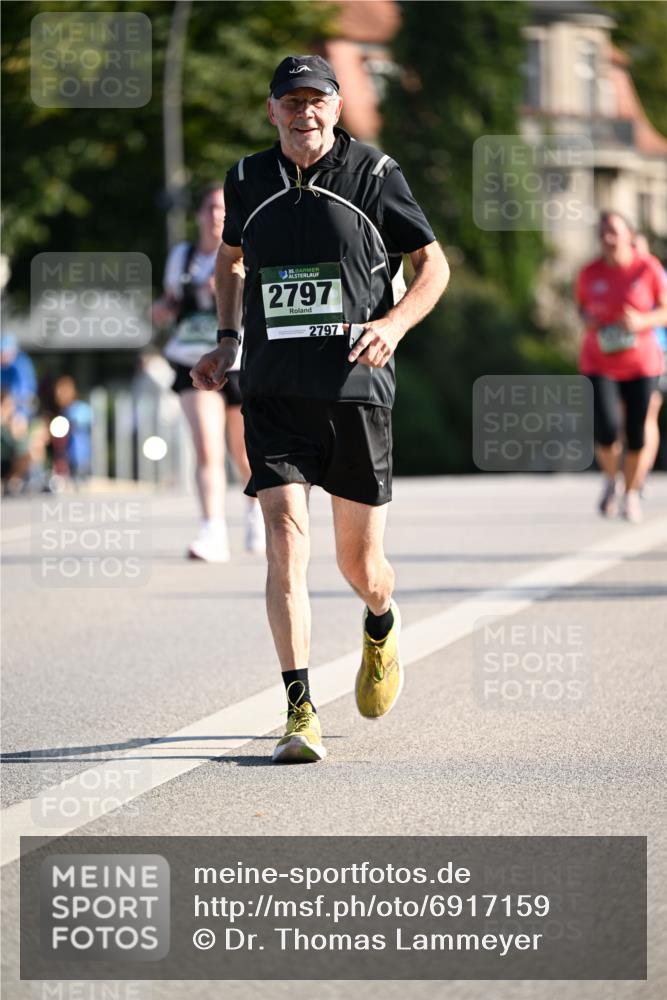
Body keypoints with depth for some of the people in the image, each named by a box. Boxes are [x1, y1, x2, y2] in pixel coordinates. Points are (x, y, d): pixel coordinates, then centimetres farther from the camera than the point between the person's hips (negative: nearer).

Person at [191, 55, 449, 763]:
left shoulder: (374, 175, -1)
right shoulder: (248, 181, 7)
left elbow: (433, 263, 5)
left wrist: (394, 322, -12)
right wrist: (228, 340, 15)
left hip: (356, 389, -1)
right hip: (272, 391, 1)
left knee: (359, 563, 7)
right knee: (286, 537, -15)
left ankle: (381, 628, 45)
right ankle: (300, 714, -15)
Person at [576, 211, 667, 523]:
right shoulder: (590, 273, -3)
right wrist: (587, 319, -8)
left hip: (641, 365, 0)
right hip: (599, 365, 0)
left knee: (636, 435, 3)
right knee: (606, 432, -15)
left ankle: (631, 494, 26)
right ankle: (610, 479, 16)